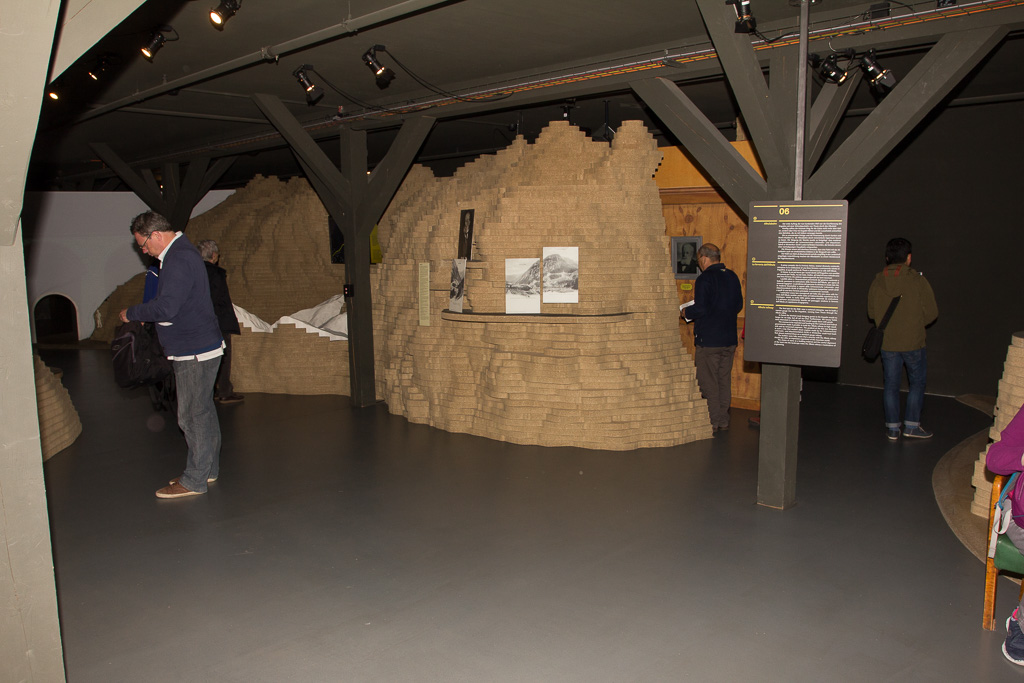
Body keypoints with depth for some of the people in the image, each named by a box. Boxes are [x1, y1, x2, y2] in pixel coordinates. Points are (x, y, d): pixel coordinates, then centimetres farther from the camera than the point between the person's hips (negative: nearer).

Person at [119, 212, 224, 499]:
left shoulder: (178, 259, -20)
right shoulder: (181, 252, 15)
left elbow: (165, 307, -26)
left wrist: (131, 313, -11)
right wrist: (145, 314, 10)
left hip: (194, 352, -11)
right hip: (201, 347, 11)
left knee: (192, 415, -3)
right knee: (203, 411, 17)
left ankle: (194, 481, 6)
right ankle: (207, 469, 27)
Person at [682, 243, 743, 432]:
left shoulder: (705, 279, -14)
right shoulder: (732, 277, 8)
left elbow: (701, 309, -20)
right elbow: (738, 305, 14)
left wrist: (686, 312, -1)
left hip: (708, 340, -7)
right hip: (729, 339, 7)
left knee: (708, 381, 1)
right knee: (724, 380, 13)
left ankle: (712, 421, 4)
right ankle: (723, 420, 19)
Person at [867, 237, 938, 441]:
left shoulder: (878, 282, -3)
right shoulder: (917, 280, -12)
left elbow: (871, 313, 6)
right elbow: (931, 311, -7)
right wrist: (916, 324, 10)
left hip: (887, 342, 3)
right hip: (913, 342, -3)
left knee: (891, 385, 11)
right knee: (917, 382, 14)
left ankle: (892, 428, 15)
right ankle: (911, 425, 16)